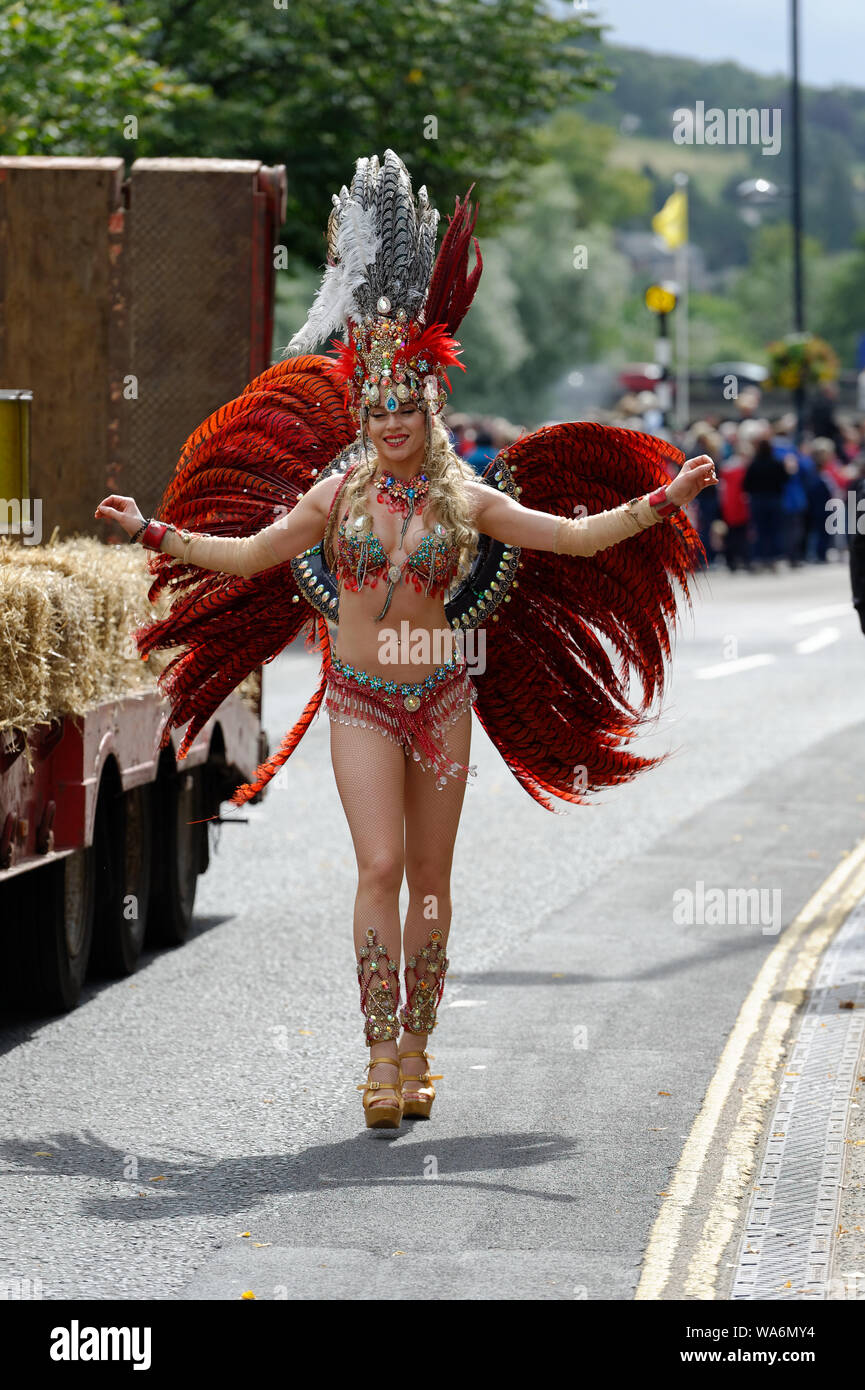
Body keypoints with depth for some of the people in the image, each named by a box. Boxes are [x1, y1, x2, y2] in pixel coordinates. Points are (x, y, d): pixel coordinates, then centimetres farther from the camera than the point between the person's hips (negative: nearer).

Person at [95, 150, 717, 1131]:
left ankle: (417, 1050, 15)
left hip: (441, 697, 1)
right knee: (380, 867, -14)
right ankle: (381, 1053, -14)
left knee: (429, 878, 5)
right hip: (360, 699, -1)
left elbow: (574, 535, 0)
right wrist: (157, 533, 2)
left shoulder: (466, 499, 0)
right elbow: (248, 554, 8)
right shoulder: (337, 492, 1)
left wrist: (658, 503, -9)